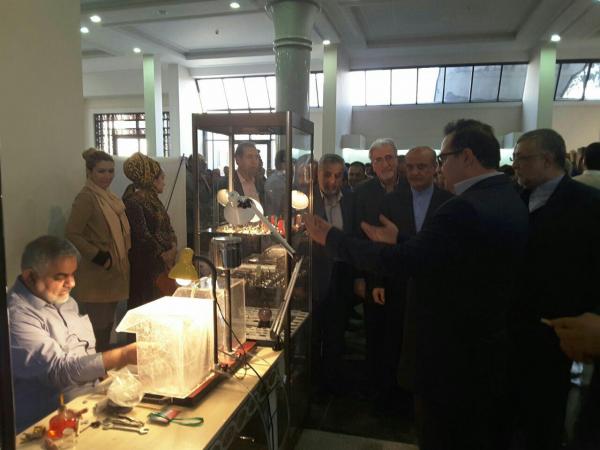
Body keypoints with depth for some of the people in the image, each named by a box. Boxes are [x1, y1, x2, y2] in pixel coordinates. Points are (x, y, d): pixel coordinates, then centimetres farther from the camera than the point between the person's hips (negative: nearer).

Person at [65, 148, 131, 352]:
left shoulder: (109, 197, 12)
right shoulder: (86, 198, -15)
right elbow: (72, 233, -20)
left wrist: (124, 254, 12)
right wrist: (98, 257, -22)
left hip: (113, 272, 9)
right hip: (95, 275, -9)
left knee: (107, 324, 18)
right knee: (97, 327, -1)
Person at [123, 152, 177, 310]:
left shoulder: (153, 199, 14)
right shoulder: (134, 202, -14)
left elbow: (167, 226, 14)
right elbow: (142, 234, -18)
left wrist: (173, 247, -3)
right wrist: (162, 254, -13)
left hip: (164, 261, 8)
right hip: (147, 264, -8)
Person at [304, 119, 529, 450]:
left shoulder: (465, 208, -28)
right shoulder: (509, 200, 2)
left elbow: (400, 262, -30)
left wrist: (330, 238, -21)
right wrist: (399, 240, 11)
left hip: (453, 353, -9)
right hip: (491, 346, 9)